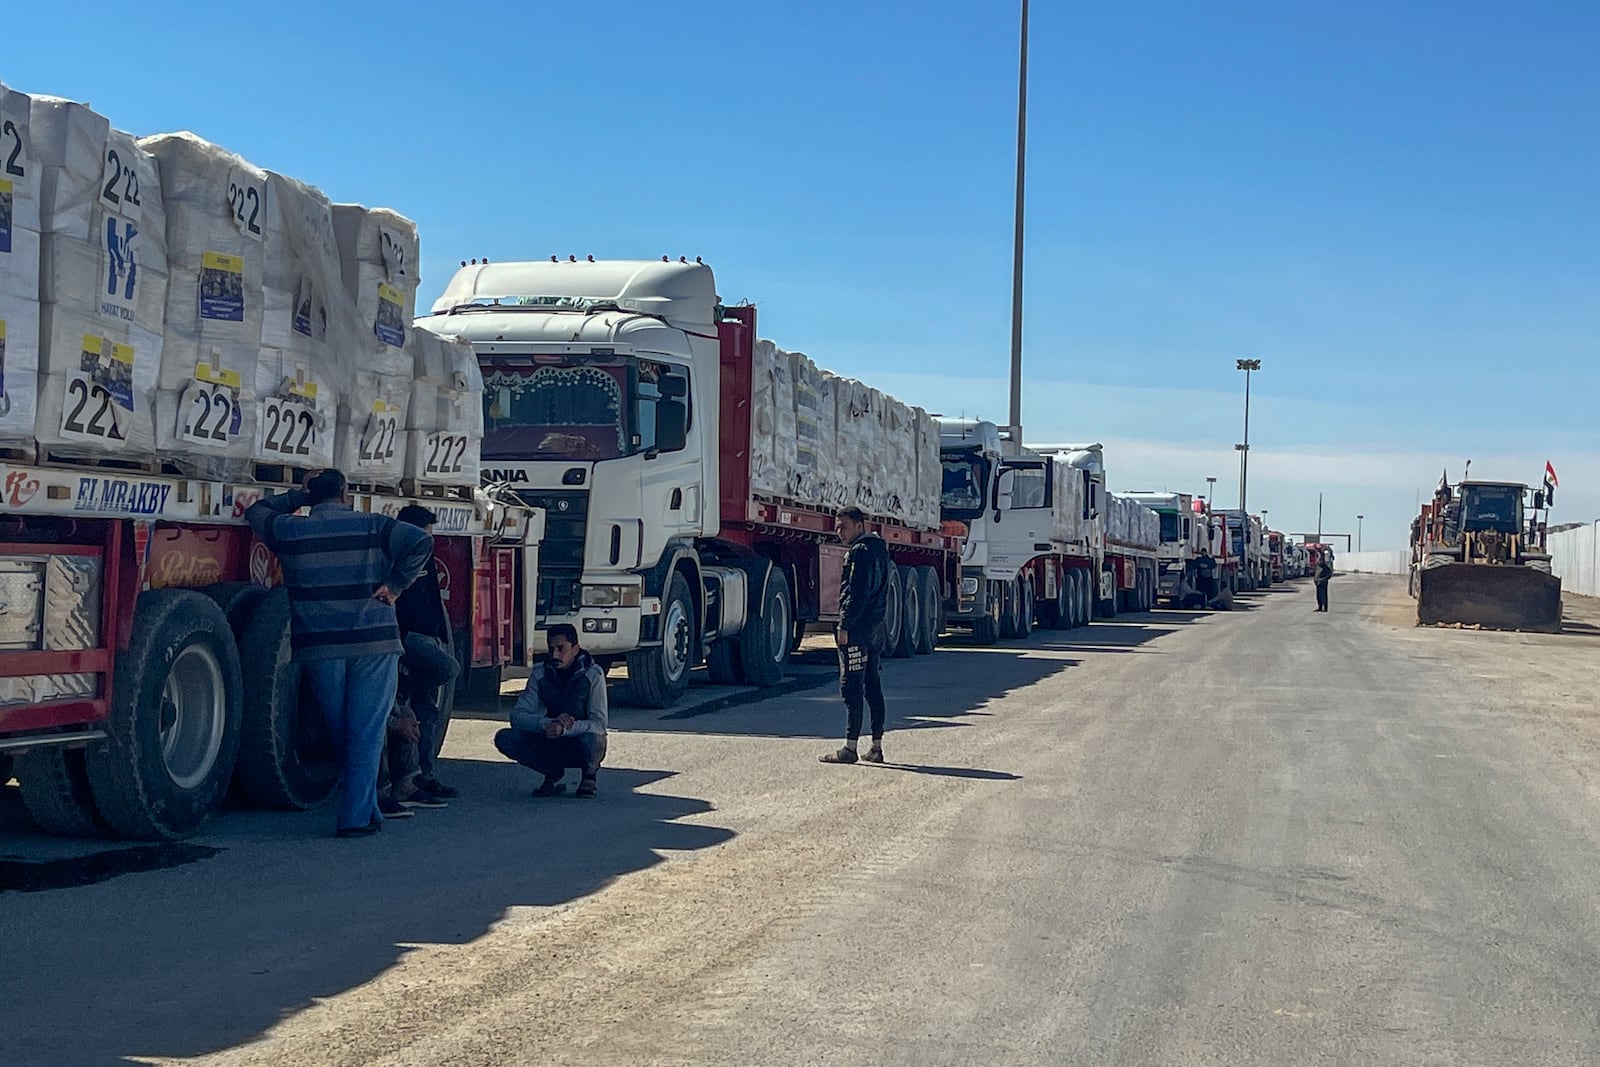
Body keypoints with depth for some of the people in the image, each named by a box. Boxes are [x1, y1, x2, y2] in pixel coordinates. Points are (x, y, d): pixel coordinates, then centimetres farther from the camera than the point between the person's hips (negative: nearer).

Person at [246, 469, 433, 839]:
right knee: (366, 731, 1)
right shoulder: (372, 527, 1)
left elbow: (255, 512, 25)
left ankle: (364, 809, 20)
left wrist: (299, 495, 24)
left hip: (319, 647, 2)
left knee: (341, 734, 14)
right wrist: (394, 585, -6)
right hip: (373, 642, -2)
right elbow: (422, 542, -11)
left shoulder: (290, 530, 5)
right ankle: (356, 816, -3)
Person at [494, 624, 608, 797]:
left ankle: (589, 774, -2)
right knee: (504, 739, -19)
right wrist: (548, 723, -35)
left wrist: (564, 728, -40)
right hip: (552, 742, 3)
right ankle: (553, 773, 3)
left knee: (589, 740, -39)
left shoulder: (593, 674, -17)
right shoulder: (540, 674, -8)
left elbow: (599, 724, -23)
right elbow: (517, 716, -15)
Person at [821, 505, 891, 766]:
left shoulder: (859, 552, -12)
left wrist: (844, 626, -17)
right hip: (876, 626, 10)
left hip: (857, 627, -10)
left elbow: (856, 594, -19)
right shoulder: (879, 549, 17)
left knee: (852, 687, -7)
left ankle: (850, 748, -7)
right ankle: (876, 746, 13)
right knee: (873, 686, 11)